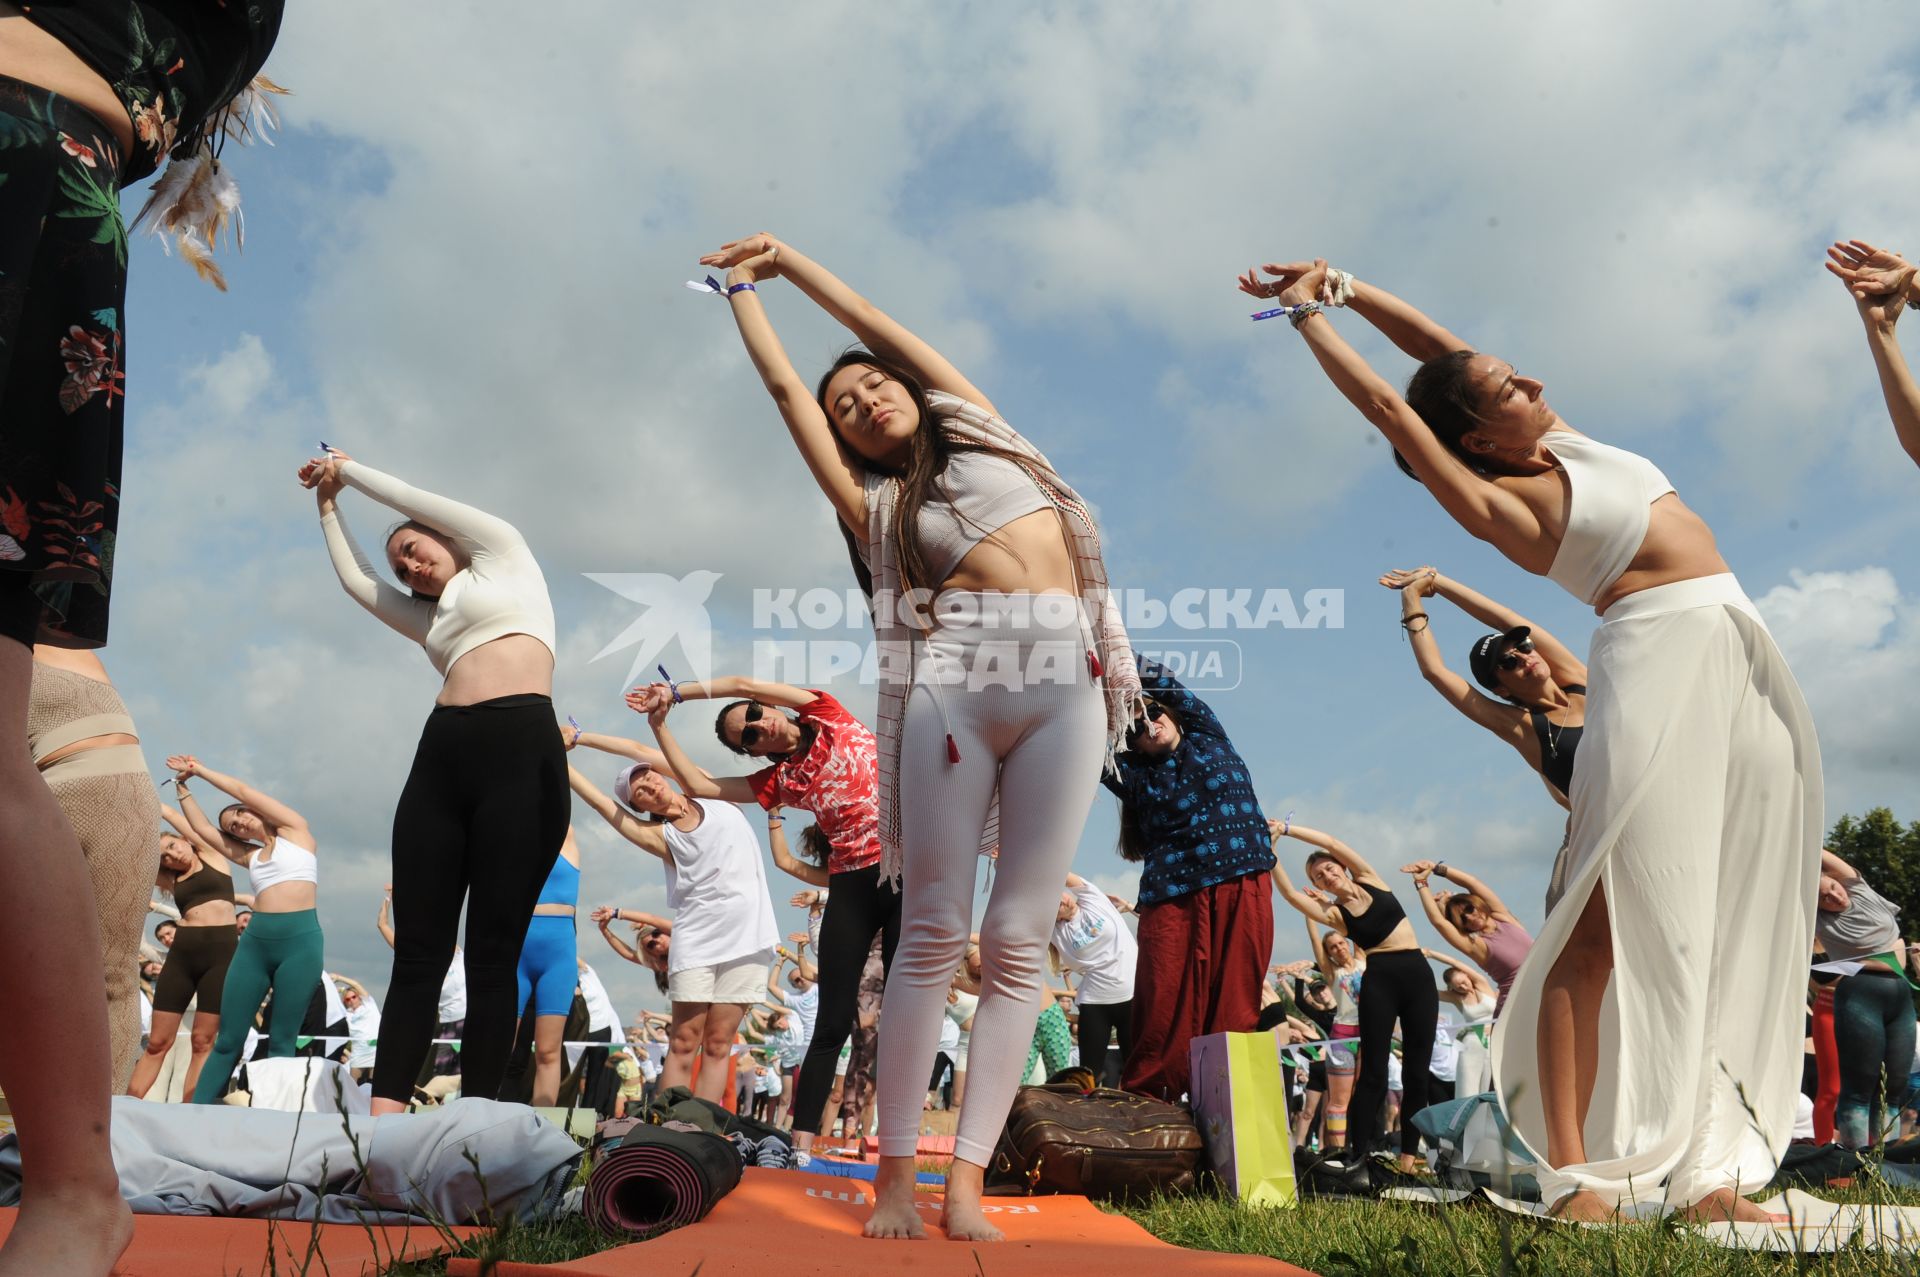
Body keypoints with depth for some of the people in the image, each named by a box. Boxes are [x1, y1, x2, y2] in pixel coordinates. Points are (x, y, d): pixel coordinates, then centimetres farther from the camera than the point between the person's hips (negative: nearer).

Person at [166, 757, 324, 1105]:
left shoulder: (296, 831, 10)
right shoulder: (250, 856, 22)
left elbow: (242, 791, 9)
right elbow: (201, 827, 24)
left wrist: (200, 769, 19)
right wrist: (183, 786, 24)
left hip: (300, 939, -5)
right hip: (255, 940, 5)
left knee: (281, 1042, -4)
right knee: (228, 1039, 0)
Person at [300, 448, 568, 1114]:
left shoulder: (502, 554, 18)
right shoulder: (432, 618, 32)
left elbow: (411, 500, 20)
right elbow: (354, 578, 40)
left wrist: (348, 467, 35)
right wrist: (329, 503, 47)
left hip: (522, 751, -6)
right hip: (441, 758, 7)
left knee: (493, 953, -6)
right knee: (419, 951, -1)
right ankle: (385, 1113, -3)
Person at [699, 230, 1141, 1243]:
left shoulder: (977, 425, 23)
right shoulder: (875, 501, 18)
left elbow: (881, 326, 24)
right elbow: (784, 384, 21)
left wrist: (790, 259, 33)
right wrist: (746, 287, 33)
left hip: (1066, 683, 2)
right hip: (953, 682, -1)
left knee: (1018, 943, -5)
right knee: (935, 932, -8)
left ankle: (967, 1182, -3)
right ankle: (894, 1174, -2)